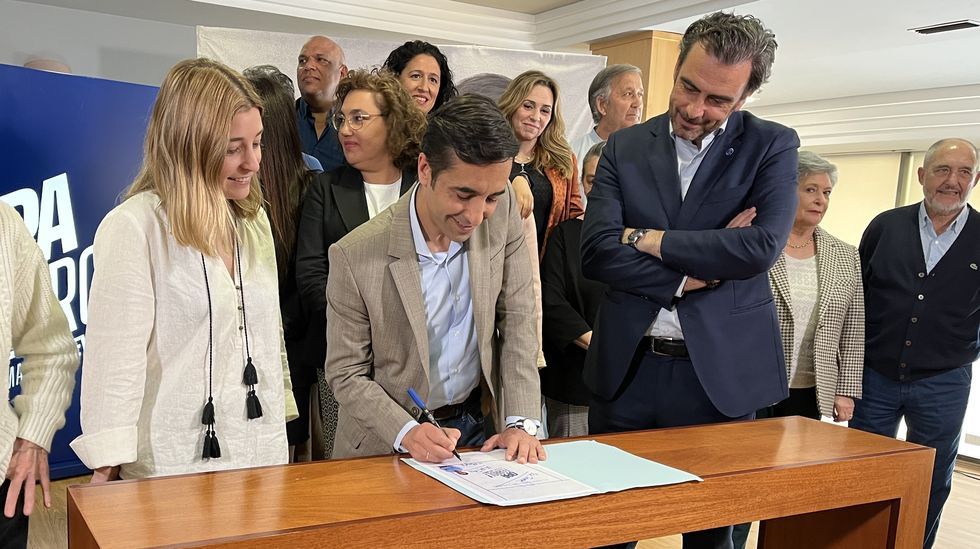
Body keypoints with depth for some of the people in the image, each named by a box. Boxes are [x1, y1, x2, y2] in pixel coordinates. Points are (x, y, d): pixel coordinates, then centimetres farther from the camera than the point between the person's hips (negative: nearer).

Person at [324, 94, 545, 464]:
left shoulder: (502, 211, -10)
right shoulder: (356, 256, -19)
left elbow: (517, 320, -2)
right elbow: (346, 374, -9)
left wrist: (521, 422, -10)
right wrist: (407, 432, -24)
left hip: (479, 424, 3)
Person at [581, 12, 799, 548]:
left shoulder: (771, 146, 0)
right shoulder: (625, 147, 4)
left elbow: (762, 247, -16)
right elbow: (596, 252, -8)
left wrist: (647, 238, -12)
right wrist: (692, 272, -14)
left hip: (722, 371, -1)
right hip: (627, 367, 2)